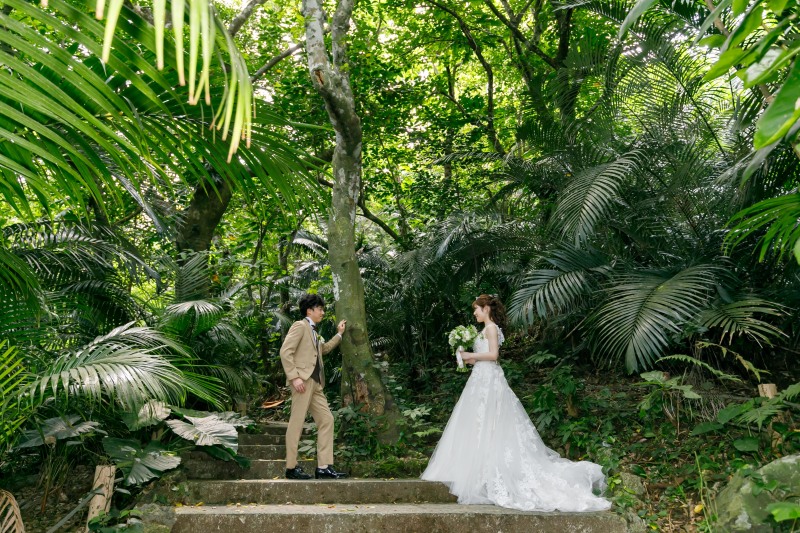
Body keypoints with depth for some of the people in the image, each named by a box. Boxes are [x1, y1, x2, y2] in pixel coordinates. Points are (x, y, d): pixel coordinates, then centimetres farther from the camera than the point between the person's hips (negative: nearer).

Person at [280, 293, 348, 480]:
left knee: (327, 420, 4)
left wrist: (339, 334, 33)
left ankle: (324, 467, 5)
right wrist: (294, 377, -20)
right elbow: (285, 352, -13)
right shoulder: (300, 326, -3)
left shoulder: (313, 331, 24)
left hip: (315, 383, 10)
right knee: (297, 423, -6)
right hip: (303, 380, -10)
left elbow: (324, 349, 41)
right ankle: (291, 468, 0)